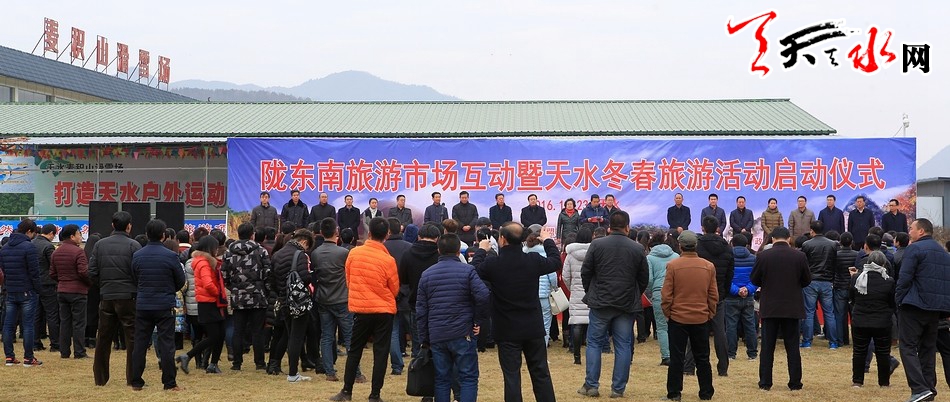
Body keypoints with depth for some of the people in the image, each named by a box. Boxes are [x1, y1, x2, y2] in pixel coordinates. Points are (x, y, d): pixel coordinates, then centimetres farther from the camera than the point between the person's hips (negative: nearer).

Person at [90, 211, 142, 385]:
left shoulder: (100, 245, 3)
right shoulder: (133, 245, -9)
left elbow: (92, 273, 2)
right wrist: (136, 289, 6)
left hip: (106, 297, 4)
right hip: (128, 297, -4)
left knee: (103, 338, 13)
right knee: (132, 338, 3)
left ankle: (100, 377, 19)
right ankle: (132, 378, 2)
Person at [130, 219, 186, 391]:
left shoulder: (137, 256, 0)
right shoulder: (170, 256, -11)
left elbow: (135, 279, 9)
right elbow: (181, 281, 0)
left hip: (142, 305, 3)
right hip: (165, 306, -3)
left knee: (140, 344, 9)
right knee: (166, 344, 1)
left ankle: (136, 382, 12)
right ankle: (169, 383, 3)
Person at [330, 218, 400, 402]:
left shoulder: (354, 253, -6)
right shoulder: (388, 260, -14)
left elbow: (348, 281, 7)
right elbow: (395, 289, -1)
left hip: (360, 309, 2)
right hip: (384, 311, -2)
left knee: (354, 351, 14)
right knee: (380, 353, 5)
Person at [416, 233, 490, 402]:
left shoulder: (427, 274, 8)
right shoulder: (467, 271, -4)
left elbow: (421, 310, 8)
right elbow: (483, 295, -19)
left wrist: (425, 338, 13)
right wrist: (477, 320, -4)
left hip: (437, 336, 4)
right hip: (463, 334, -4)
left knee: (442, 379, 9)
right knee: (468, 378, 1)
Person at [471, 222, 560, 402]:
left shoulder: (492, 264, -16)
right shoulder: (533, 260, -8)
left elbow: (475, 270, 6)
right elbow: (556, 262, 12)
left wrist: (481, 250, 21)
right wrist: (547, 241, 27)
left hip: (507, 330, -2)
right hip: (533, 328, 2)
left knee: (511, 376, 2)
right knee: (541, 373, 12)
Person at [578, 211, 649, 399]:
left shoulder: (597, 245, -5)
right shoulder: (638, 248, -1)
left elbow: (585, 272, -2)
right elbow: (644, 278, 5)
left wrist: (591, 293, 14)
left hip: (600, 303, -1)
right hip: (627, 305, 1)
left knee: (594, 343, 8)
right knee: (623, 346, 6)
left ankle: (591, 386, 6)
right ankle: (618, 388, 7)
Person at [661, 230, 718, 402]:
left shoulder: (673, 265, -11)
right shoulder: (708, 267, -2)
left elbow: (666, 294, -8)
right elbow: (713, 295, 3)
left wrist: (667, 313, 5)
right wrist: (710, 314, 14)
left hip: (678, 318, -2)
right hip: (702, 319, 2)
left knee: (676, 358, 5)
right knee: (702, 358, 12)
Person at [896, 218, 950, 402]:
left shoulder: (914, 249, -8)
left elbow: (904, 278, -15)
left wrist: (898, 299, -6)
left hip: (915, 305, -7)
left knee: (908, 347, -6)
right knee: (928, 348, 14)